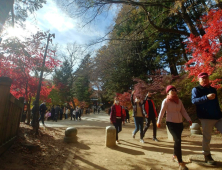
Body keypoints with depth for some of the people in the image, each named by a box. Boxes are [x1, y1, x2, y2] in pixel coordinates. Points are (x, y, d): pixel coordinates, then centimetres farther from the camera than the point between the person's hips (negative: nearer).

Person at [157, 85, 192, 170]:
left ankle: (175, 156, 38)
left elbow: (183, 111, 7)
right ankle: (181, 163, -9)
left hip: (179, 123, 6)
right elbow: (162, 112, -8)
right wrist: (158, 122, -3)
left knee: (177, 140, 16)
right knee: (178, 140, -16)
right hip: (171, 123, -6)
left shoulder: (179, 100, 7)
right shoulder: (166, 101, -10)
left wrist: (188, 119, -5)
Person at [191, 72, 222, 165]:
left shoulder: (213, 90, 17)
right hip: (206, 118, -6)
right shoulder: (196, 89, -2)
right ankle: (207, 156, 18)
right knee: (207, 138, 1)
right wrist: (206, 97, -30)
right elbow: (194, 100, -19)